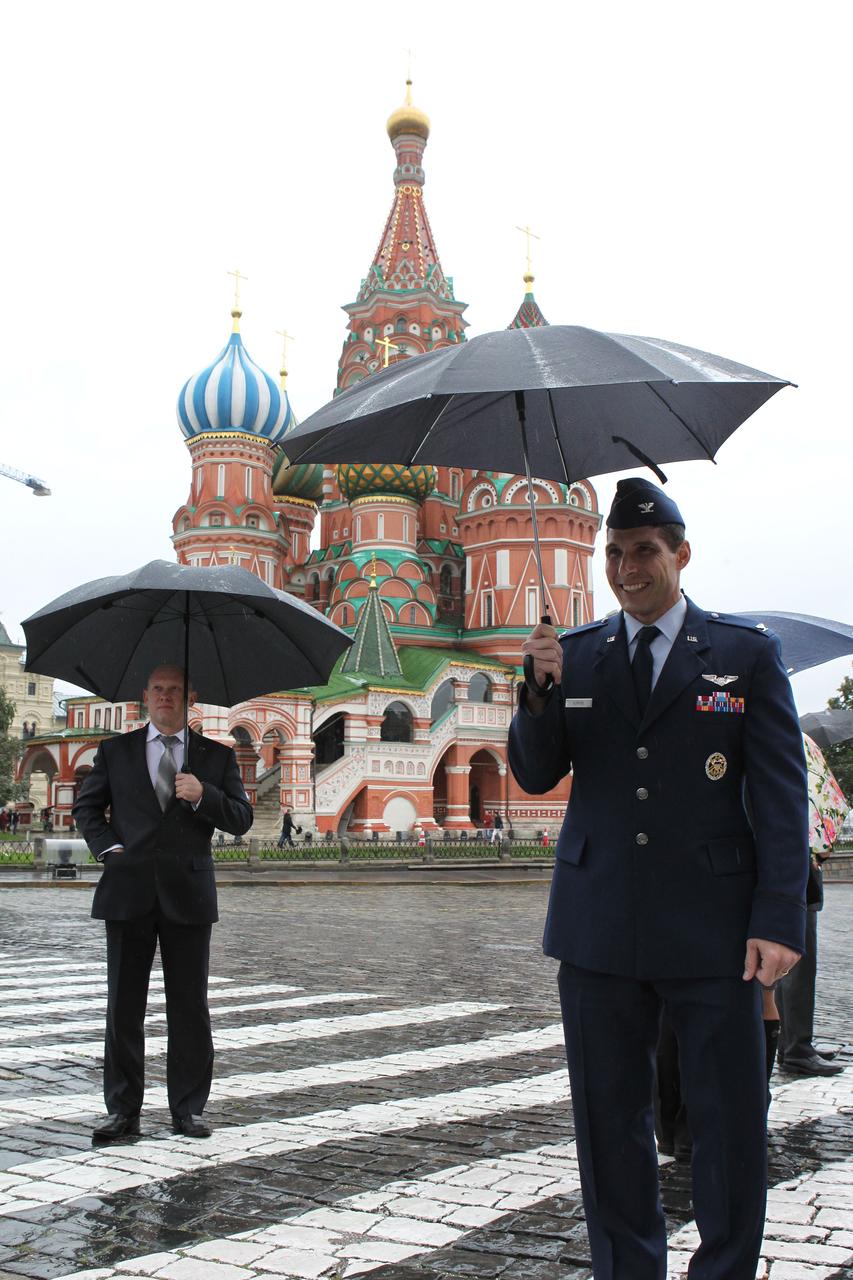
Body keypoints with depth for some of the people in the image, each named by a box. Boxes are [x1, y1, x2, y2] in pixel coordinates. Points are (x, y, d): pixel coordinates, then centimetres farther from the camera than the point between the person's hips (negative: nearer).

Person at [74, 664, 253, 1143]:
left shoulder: (217, 756, 9)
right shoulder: (115, 751, 11)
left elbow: (241, 819, 5)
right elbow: (87, 806, 15)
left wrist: (203, 795, -13)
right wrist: (107, 847, -1)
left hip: (188, 893, 0)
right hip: (128, 892, 1)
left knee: (190, 1007, 4)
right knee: (124, 1006, 4)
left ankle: (189, 1108, 15)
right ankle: (123, 1109, 14)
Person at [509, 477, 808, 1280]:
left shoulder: (746, 653, 1)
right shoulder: (575, 654, 8)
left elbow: (782, 797, -2)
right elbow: (534, 776, 5)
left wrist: (778, 919, -10)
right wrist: (542, 691, -13)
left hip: (711, 928, -2)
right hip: (600, 929, 3)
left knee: (730, 1121, 6)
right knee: (609, 1118, 12)